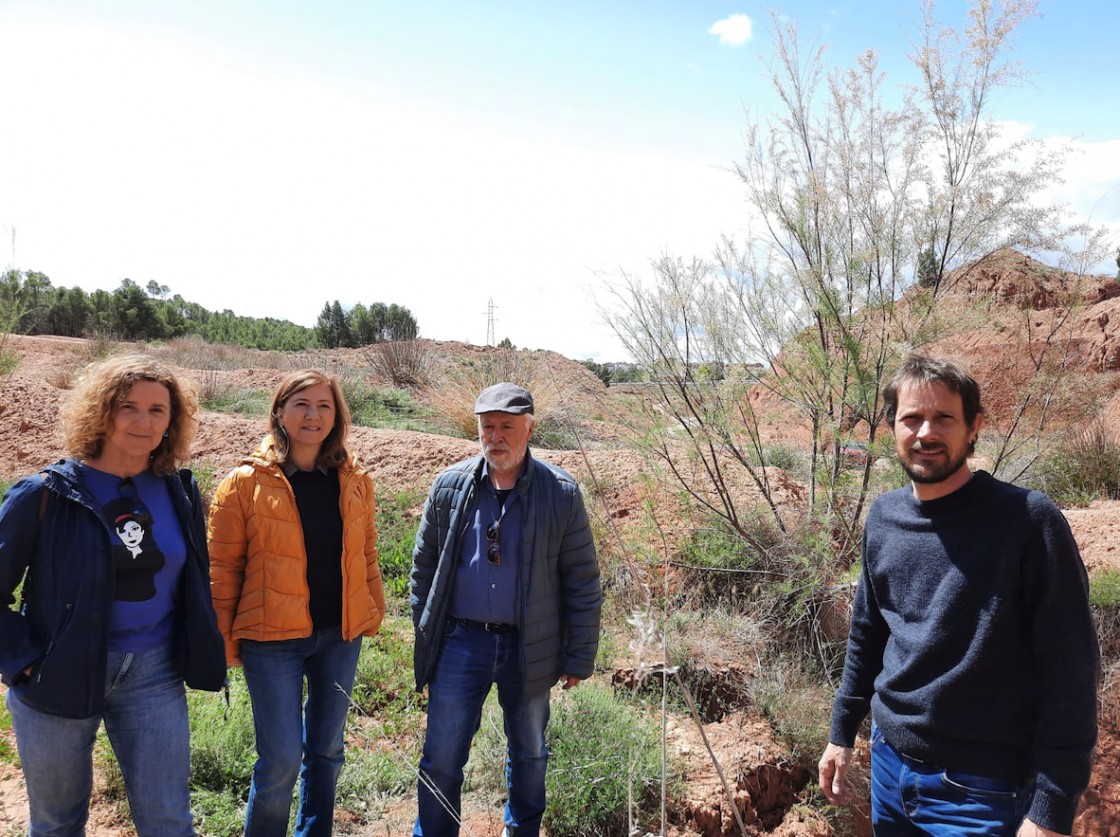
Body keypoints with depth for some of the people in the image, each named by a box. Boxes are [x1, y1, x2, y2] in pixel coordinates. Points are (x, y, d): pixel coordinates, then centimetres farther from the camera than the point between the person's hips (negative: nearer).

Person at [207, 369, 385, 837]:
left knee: (326, 751, 17)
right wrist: (224, 640, -2)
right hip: (272, 640, -4)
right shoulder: (245, 483, -8)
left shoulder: (355, 481, 2)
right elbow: (223, 569, -4)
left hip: (340, 636, 4)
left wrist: (374, 609, 11)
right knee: (281, 760, 0)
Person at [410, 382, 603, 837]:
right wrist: (424, 638, 6)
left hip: (529, 646, 0)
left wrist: (579, 657, -4)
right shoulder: (449, 487, -2)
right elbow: (423, 565, 7)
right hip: (461, 641, 0)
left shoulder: (561, 493, -8)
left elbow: (582, 581, -4)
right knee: (441, 758, 5)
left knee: (529, 753, 20)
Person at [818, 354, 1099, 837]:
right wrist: (842, 732, 12)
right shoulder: (883, 518, 0)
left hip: (983, 790, -5)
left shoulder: (1028, 522, -16)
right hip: (888, 766, 6)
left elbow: (1070, 671, -15)